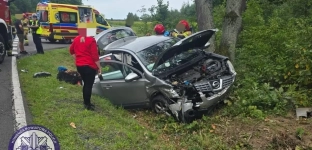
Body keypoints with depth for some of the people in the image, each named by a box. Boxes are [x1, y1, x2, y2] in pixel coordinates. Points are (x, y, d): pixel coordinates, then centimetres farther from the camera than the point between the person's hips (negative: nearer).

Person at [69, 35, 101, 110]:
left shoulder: (77, 39, 5)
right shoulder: (91, 40, -16)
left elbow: (71, 50, 18)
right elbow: (95, 55, -17)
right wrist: (99, 67, -9)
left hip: (79, 65, 7)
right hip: (89, 66, -7)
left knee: (86, 84, 19)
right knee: (89, 85, 1)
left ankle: (86, 102, 28)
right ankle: (87, 105, 6)